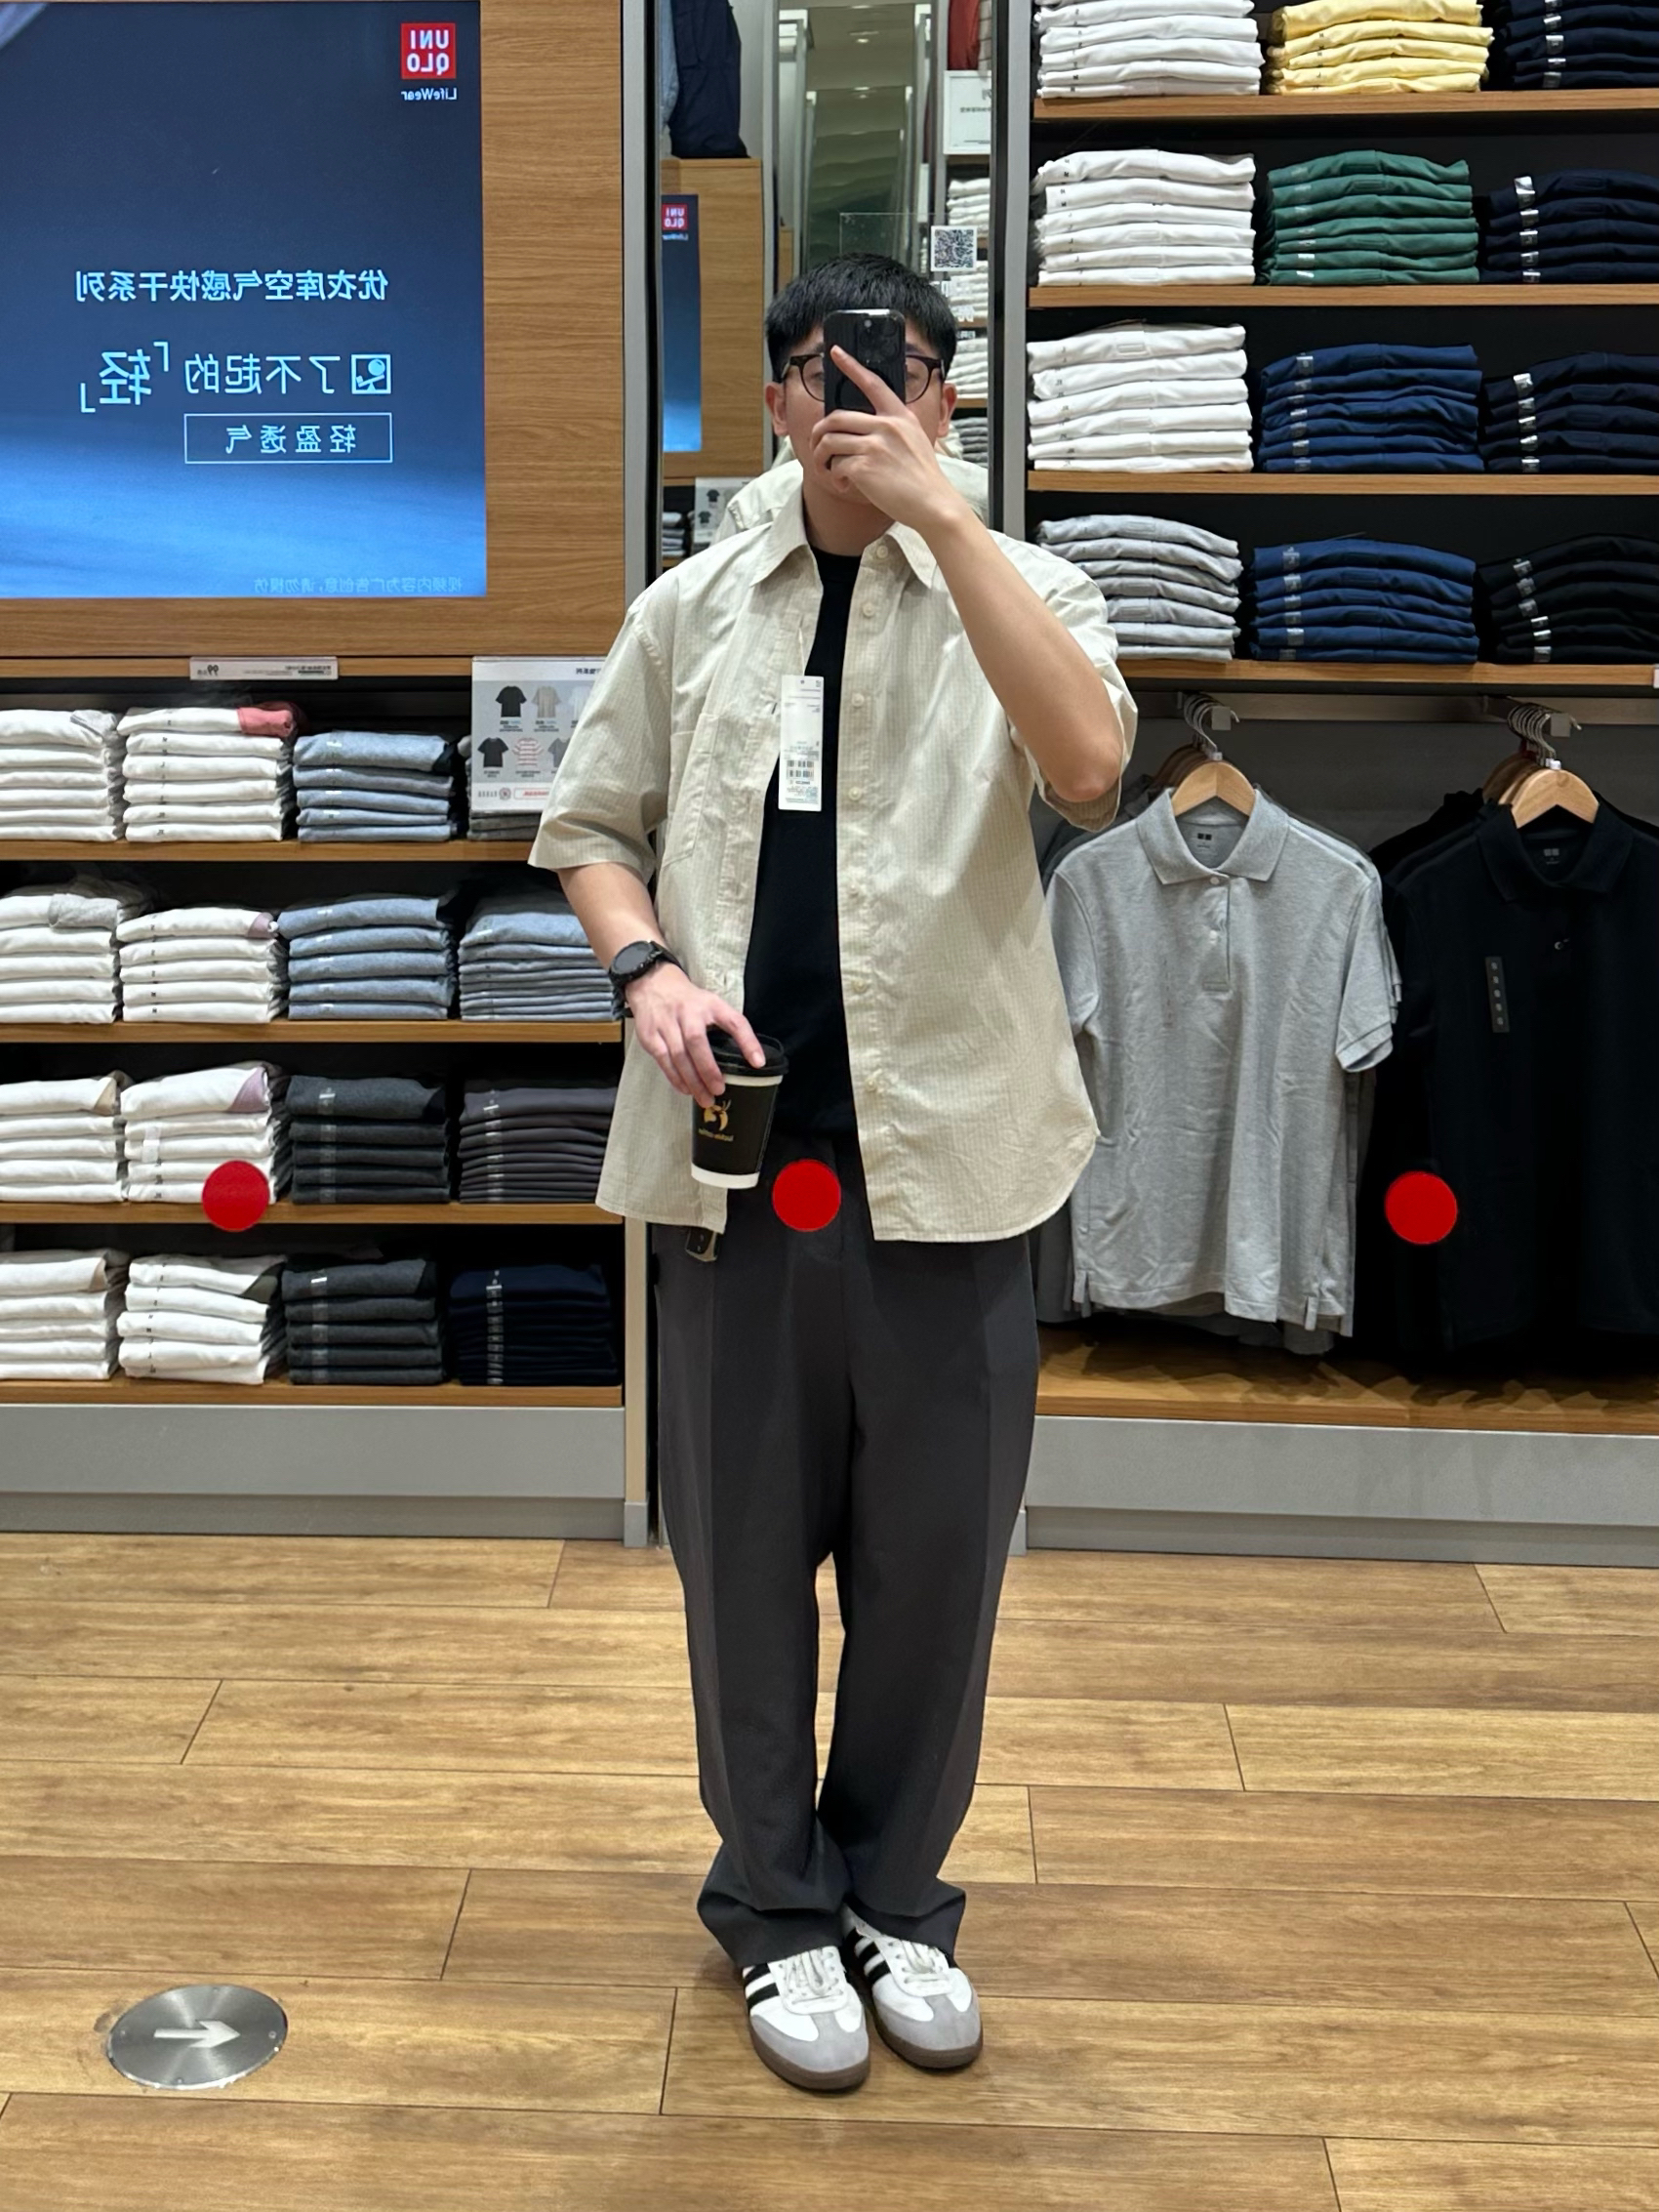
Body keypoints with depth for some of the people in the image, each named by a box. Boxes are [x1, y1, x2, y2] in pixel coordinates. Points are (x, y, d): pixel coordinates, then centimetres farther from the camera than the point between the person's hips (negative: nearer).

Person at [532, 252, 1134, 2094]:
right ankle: (775, 1906, 29)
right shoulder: (692, 606, 10)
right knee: (744, 1546, 11)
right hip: (735, 1148, 2)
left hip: (942, 1148, -1)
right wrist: (647, 967, -8)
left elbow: (1087, 770, -18)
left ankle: (898, 1895, 30)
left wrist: (938, 511, -21)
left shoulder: (1017, 588, 2)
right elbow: (589, 821, 13)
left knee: (933, 1552, 9)